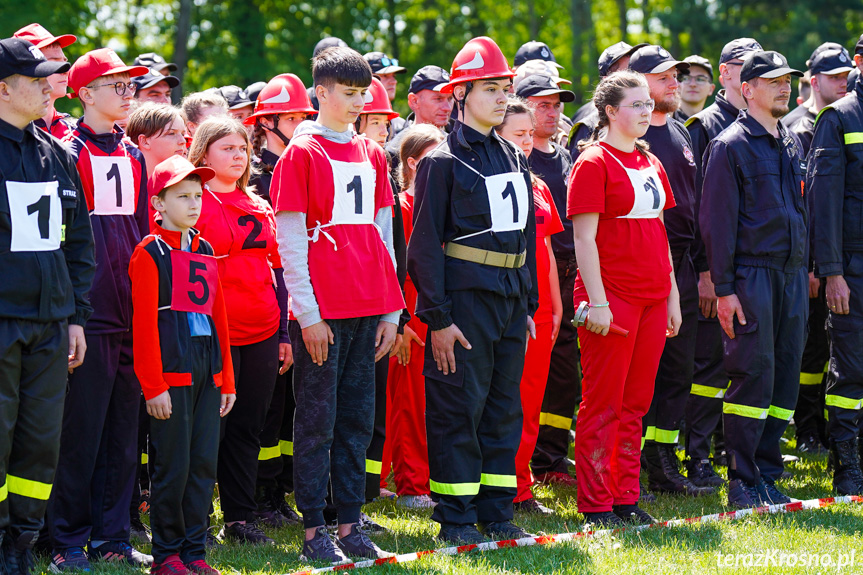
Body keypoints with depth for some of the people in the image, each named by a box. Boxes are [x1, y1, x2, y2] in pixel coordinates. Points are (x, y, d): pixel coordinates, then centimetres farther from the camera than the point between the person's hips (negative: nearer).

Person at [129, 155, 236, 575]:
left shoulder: (205, 252, 16)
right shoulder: (150, 253, -5)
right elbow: (144, 324, -9)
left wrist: (227, 379, 17)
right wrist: (153, 385, -13)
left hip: (207, 373, 7)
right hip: (171, 373, -7)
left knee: (204, 462, 6)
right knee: (173, 465, -4)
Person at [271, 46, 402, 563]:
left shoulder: (372, 154, 14)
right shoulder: (302, 152, -3)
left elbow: (383, 234, 16)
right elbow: (290, 240, -6)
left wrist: (391, 308, 9)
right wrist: (308, 313, -11)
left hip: (368, 307, 6)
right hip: (321, 312, -6)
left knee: (358, 418, 8)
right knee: (317, 422, -1)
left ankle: (350, 525, 13)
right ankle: (314, 530, 2)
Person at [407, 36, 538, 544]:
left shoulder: (514, 158, 14)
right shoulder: (443, 161, -7)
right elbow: (425, 244, -10)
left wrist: (529, 304, 15)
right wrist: (438, 317, -15)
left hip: (510, 299, 7)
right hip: (466, 298, -7)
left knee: (505, 406, 9)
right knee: (460, 406, -3)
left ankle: (496, 511, 17)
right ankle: (456, 517, 4)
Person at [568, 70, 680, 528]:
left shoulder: (651, 164, 16)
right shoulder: (594, 163, -7)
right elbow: (584, 237, -12)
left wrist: (673, 296, 16)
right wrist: (596, 301, -17)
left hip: (652, 297, 7)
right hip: (612, 297, -7)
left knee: (636, 403, 10)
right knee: (603, 404, -2)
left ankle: (626, 498, 16)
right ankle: (595, 505, 3)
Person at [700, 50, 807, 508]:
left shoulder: (792, 144, 17)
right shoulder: (730, 146, -5)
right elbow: (717, 220, -8)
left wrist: (805, 268, 17)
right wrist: (724, 288, -13)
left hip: (793, 275, 7)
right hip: (751, 275, -7)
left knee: (785, 377, 6)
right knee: (753, 374, -9)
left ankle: (767, 474, 14)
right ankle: (742, 483, -3)